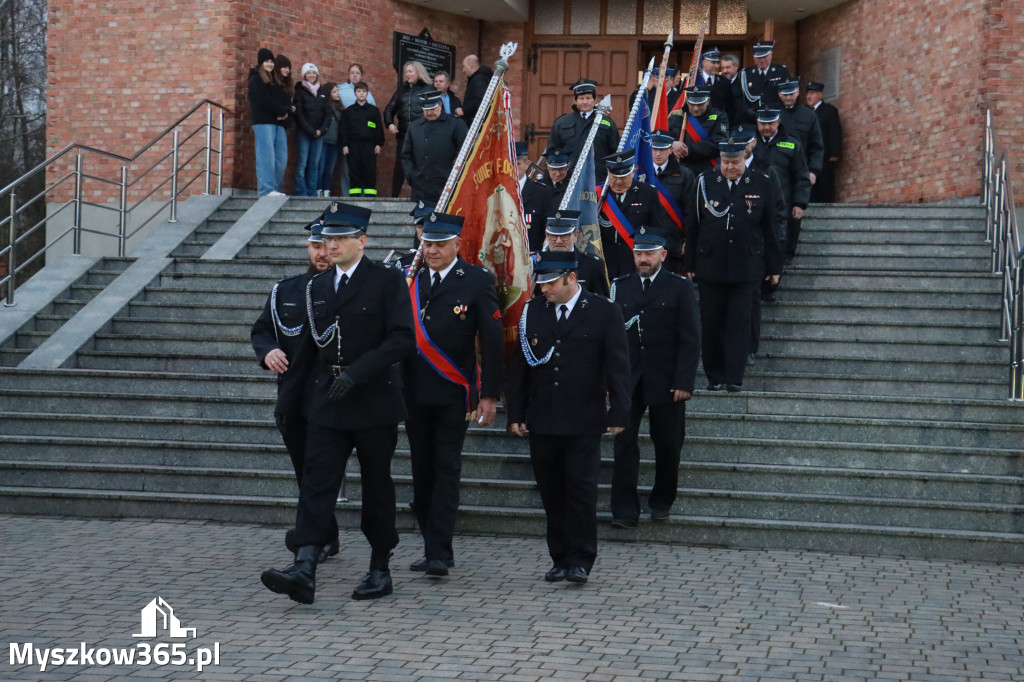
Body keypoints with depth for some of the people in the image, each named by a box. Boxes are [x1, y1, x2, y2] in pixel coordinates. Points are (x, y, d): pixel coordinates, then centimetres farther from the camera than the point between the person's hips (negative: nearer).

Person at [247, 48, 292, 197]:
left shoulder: (275, 83, 25)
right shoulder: (256, 80, 3)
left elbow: (286, 99, 15)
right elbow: (265, 101, -10)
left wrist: (286, 111, -7)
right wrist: (282, 110, -6)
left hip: (278, 123, 8)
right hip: (263, 122, -8)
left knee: (281, 158, 2)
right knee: (266, 156, -14)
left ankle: (276, 188, 5)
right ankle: (266, 189, -17)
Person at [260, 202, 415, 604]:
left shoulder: (387, 281, -6)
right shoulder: (317, 287, 13)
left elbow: (403, 338, -15)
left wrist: (356, 373, -22)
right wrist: (310, 389, 14)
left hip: (374, 401, -4)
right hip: (327, 402, 4)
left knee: (377, 485, 7)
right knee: (317, 482, -8)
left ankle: (380, 570, 19)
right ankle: (304, 571, -17)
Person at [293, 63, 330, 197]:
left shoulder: (322, 92, 14)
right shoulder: (300, 91, 2)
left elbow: (328, 113, 10)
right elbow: (298, 114, -5)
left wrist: (321, 129, -5)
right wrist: (310, 130, -11)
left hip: (319, 134, 4)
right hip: (303, 133, -4)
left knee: (315, 164, 1)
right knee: (302, 163, -8)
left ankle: (312, 193, 3)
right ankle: (301, 193, -8)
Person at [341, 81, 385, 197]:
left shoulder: (374, 110, 11)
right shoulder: (348, 111, 12)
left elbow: (379, 129, 10)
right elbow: (344, 129, 10)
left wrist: (379, 144, 1)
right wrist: (344, 145, 1)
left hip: (369, 145, -1)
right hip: (353, 144, 1)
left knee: (370, 171, -4)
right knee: (354, 172, 0)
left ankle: (370, 196, -2)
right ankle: (354, 196, 3)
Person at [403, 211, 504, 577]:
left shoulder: (477, 280, -4)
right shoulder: (410, 280, 8)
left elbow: (492, 341, -4)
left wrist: (489, 394, -8)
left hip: (453, 394, -4)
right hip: (414, 392, 4)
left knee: (446, 469, -5)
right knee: (422, 471, 9)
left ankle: (440, 553, -4)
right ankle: (432, 546, 19)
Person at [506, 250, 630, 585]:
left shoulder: (604, 312, -1)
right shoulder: (532, 312, 8)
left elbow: (618, 366, -1)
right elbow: (519, 366, 11)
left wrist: (619, 413, -6)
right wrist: (516, 413, 6)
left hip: (584, 422, -3)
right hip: (542, 421, 4)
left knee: (582, 490, -5)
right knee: (552, 493, 7)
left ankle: (581, 560, 3)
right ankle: (560, 559, 17)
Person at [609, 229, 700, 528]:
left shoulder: (679, 288, 0)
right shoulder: (620, 287, 8)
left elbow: (690, 340, -3)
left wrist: (684, 382, -10)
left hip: (666, 382, -1)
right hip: (627, 380, 2)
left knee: (667, 445, 7)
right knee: (624, 443, -4)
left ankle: (662, 501, 26)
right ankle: (624, 510, 0)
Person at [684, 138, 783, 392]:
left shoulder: (761, 183, 3)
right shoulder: (704, 183, 3)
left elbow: (770, 228, 5)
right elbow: (692, 225, 6)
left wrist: (774, 266, 5)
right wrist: (689, 264, 3)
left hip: (746, 266, -1)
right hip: (710, 266, 1)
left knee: (739, 321, -3)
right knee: (711, 322, 5)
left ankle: (734, 378, 0)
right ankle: (714, 377, 14)